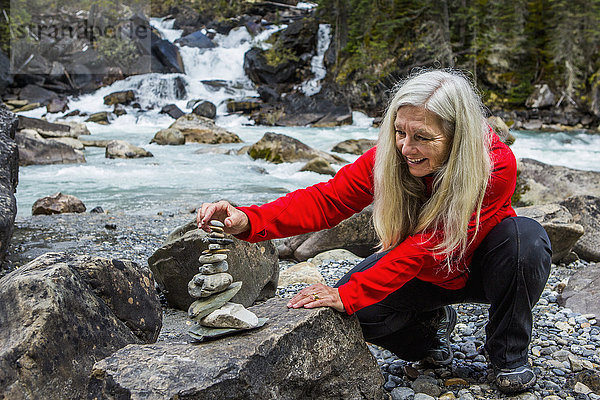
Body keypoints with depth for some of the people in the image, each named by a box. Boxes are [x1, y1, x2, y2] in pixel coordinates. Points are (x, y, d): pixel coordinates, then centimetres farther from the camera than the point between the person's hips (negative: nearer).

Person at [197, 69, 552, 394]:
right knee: (360, 313, -24)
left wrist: (350, 294, -41)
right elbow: (326, 200, -26)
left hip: (482, 267, -2)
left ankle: (509, 355, -8)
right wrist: (247, 220, -42)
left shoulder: (496, 164, -33)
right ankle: (431, 323, 12)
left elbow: (427, 246, -36)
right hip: (424, 273, 2)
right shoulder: (389, 156, -23)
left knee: (526, 237, -34)